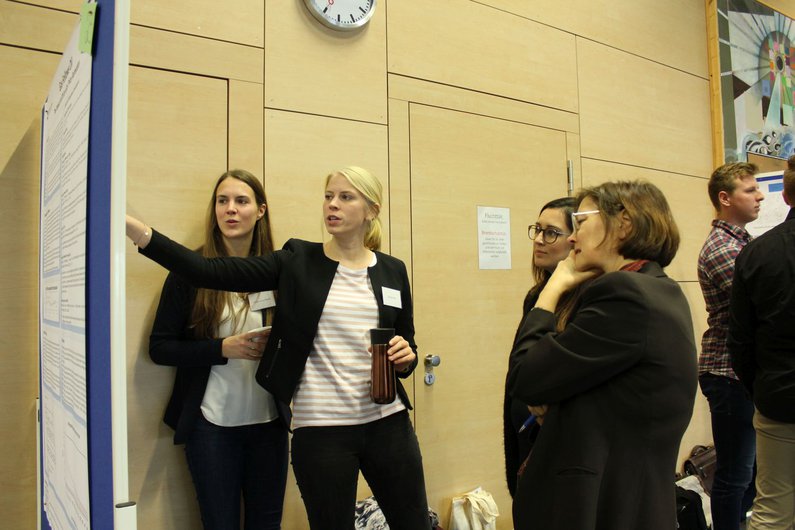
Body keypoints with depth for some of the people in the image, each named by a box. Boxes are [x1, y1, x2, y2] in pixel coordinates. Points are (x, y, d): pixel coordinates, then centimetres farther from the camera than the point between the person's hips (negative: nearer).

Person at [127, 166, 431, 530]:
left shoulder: (392, 271, 5)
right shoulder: (298, 261, -2)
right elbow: (211, 273, -11)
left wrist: (406, 357, -11)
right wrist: (137, 230, -21)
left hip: (387, 422, 3)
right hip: (319, 429, -2)